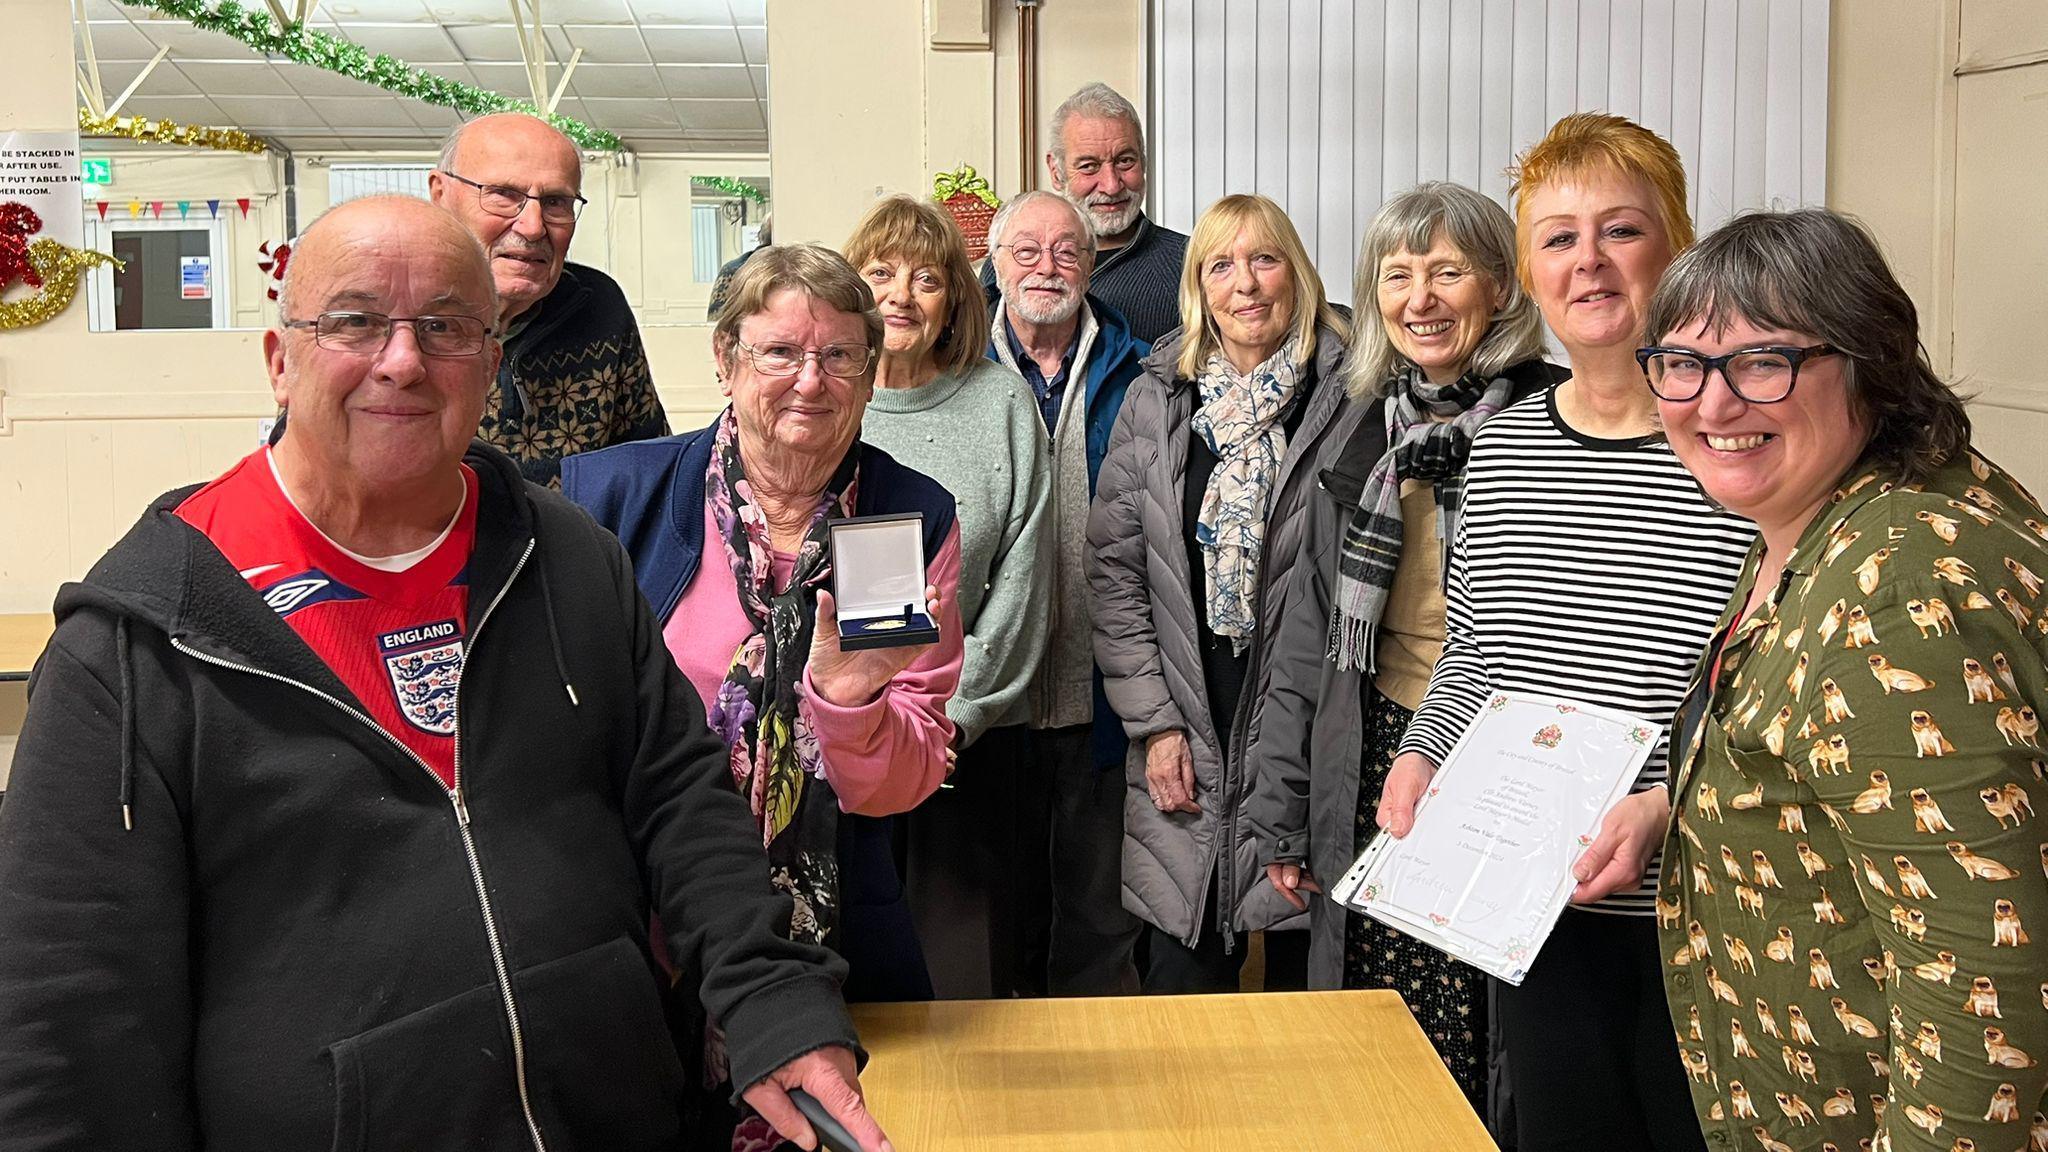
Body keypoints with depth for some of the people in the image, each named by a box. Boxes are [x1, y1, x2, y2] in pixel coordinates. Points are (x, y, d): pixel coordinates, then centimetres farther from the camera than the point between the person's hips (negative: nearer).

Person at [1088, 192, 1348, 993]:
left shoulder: (1345, 400, -2)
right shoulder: (1157, 401, 6)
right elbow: (1114, 570, 5)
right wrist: (1153, 723, -2)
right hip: (1185, 745, 2)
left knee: (1304, 972, 8)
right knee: (1182, 974, 6)